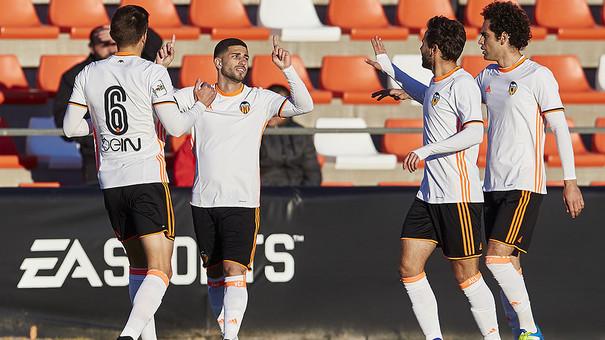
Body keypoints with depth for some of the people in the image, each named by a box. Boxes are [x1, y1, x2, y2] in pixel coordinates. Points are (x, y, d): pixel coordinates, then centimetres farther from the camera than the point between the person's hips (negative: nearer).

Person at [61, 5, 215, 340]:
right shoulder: (152, 73, -7)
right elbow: (175, 127, -10)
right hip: (148, 179, -5)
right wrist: (201, 104, 8)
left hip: (110, 183, 6)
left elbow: (70, 127, 10)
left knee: (138, 265, 20)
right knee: (159, 271, -8)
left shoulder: (89, 74, 7)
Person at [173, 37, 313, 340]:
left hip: (242, 202, -2)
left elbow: (304, 106, -6)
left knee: (234, 272, -14)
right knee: (214, 274, 8)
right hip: (203, 201, 2)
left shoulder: (260, 99, 3)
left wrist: (287, 69, -17)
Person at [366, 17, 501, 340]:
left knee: (466, 275, -4)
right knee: (409, 268, 2)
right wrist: (388, 67, 49)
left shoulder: (462, 84, -12)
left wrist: (426, 151, -29)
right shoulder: (437, 84, 15)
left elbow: (474, 132, -25)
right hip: (429, 195, 9)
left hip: (459, 196, -9)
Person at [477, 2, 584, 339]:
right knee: (509, 266, 5)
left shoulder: (538, 76, -8)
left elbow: (560, 128, -10)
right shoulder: (488, 76, 14)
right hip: (494, 185, 7)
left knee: (497, 258, -18)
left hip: (525, 186, -7)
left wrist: (570, 182, -13)